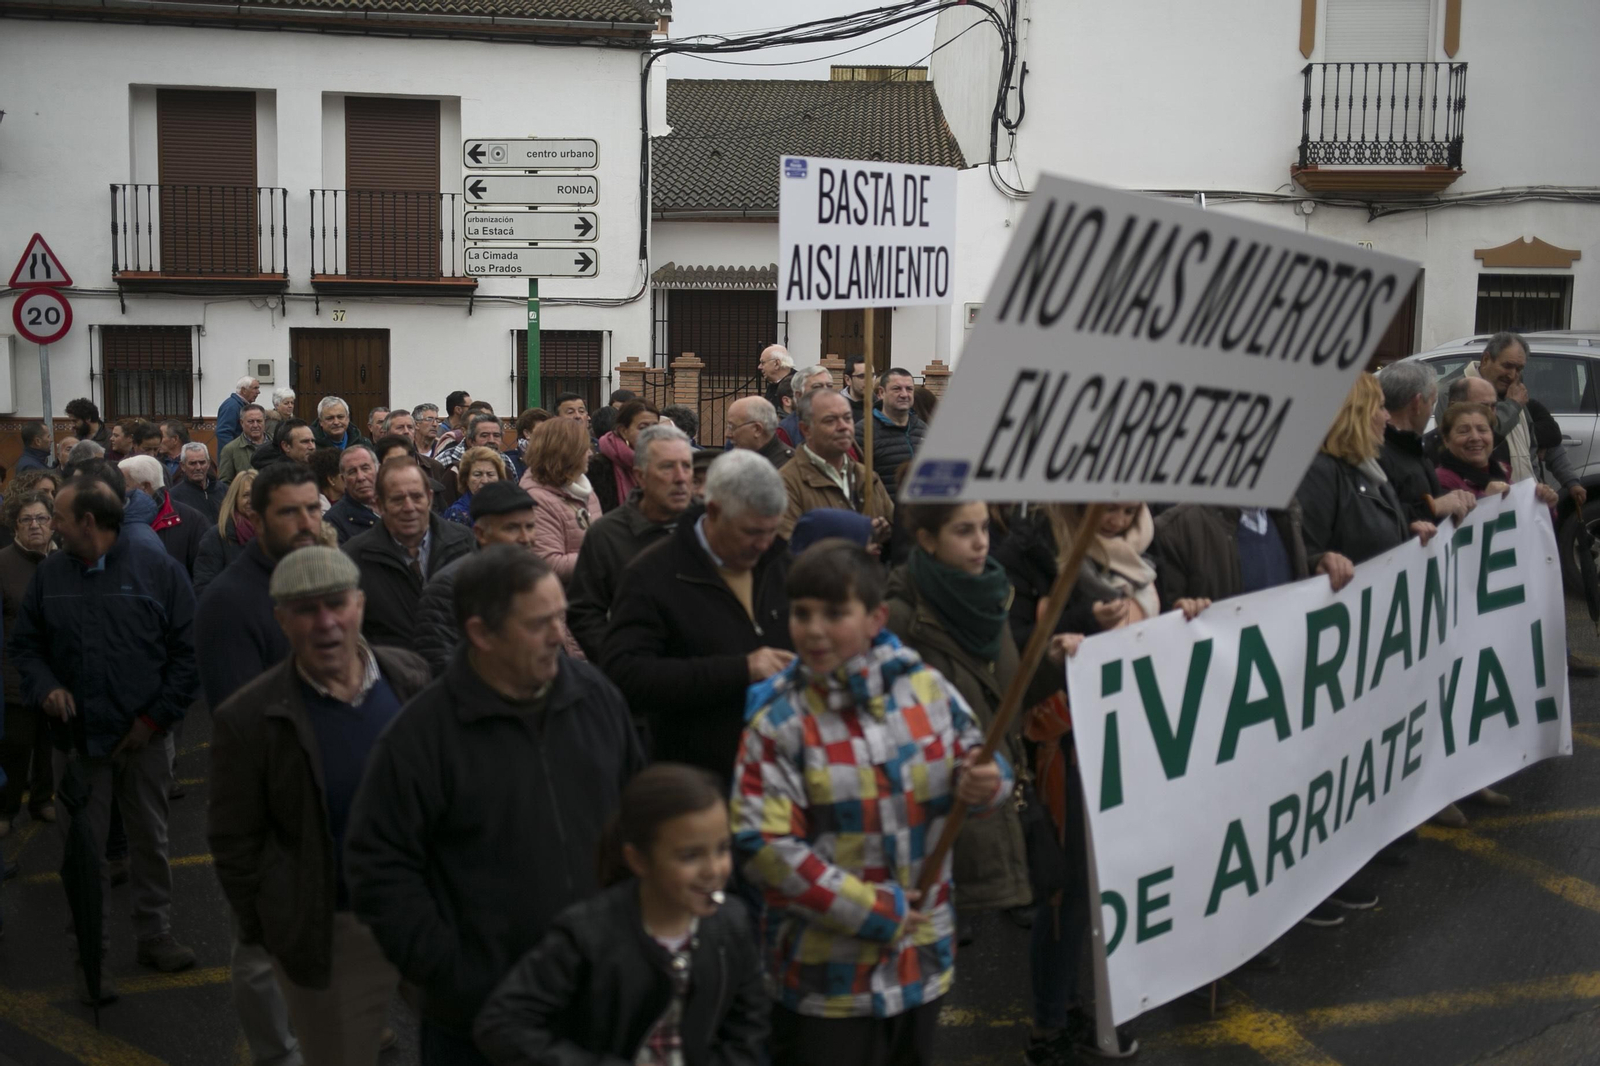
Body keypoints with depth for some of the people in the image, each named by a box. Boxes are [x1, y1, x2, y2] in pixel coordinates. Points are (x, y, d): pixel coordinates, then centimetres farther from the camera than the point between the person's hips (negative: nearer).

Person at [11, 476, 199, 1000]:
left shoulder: (157, 569, -8)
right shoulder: (50, 573, 1)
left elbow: (187, 651, -7)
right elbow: (24, 642, 11)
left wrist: (155, 718, -10)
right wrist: (44, 686, -10)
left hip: (144, 739, -2)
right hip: (77, 737, 2)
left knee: (150, 840, 14)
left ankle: (155, 934, 30)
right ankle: (90, 953, 20)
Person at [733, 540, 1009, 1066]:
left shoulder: (927, 687, -1)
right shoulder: (777, 722, -12)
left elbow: (977, 761, 9)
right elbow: (764, 845, -16)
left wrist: (986, 783, -16)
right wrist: (873, 910, -16)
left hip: (923, 961, 4)